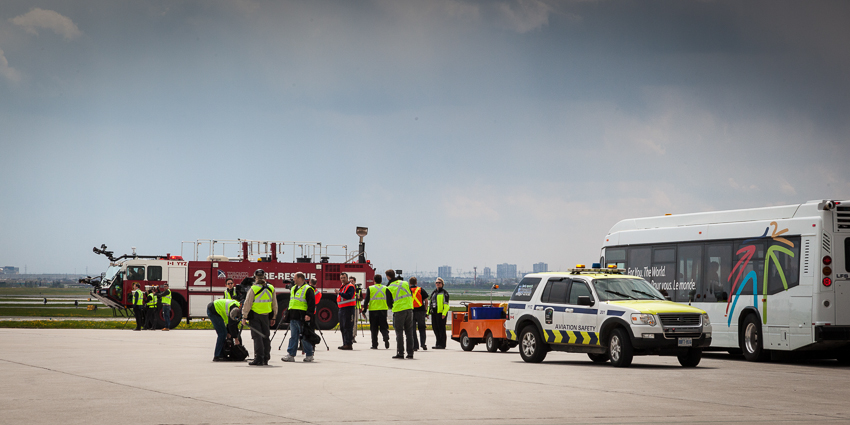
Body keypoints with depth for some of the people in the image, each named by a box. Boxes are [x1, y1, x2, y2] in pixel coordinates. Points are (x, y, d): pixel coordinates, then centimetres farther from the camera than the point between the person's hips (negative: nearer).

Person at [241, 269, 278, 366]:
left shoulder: (253, 289, -12)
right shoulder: (271, 288, 2)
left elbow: (247, 304, -11)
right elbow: (274, 304, 9)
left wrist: (244, 317, -5)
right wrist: (273, 317, 17)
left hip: (255, 316, -4)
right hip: (266, 316, 4)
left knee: (257, 337, -3)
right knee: (266, 337, 12)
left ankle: (258, 359, -8)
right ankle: (266, 359, 15)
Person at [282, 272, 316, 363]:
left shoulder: (308, 290, -7)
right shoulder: (293, 289, 19)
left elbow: (311, 304, -14)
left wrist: (309, 314, -22)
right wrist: (287, 313, 23)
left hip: (303, 318, -8)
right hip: (293, 318, 8)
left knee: (304, 337, -3)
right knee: (293, 337, 6)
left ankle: (309, 355, 7)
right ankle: (291, 355, 5)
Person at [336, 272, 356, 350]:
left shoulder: (350, 287, -9)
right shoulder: (342, 287, 20)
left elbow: (349, 296, -24)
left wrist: (340, 293, -21)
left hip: (348, 308, -10)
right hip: (342, 309, 10)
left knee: (347, 327, -12)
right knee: (342, 327, 12)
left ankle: (348, 344, -14)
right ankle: (345, 343, 17)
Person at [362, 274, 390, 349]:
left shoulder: (370, 288, -1)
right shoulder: (385, 288, 3)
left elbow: (366, 300, -3)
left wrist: (364, 309, 1)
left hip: (373, 310, -1)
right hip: (383, 310, 1)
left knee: (374, 329, 7)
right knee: (383, 327, 7)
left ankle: (374, 345, 8)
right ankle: (386, 337, -22)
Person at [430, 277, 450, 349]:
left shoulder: (444, 293, -3)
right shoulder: (434, 293, 21)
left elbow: (446, 305, -10)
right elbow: (431, 303, 25)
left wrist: (444, 313, -19)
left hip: (441, 314, -8)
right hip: (434, 313, 8)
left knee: (441, 329, -7)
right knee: (435, 328, 8)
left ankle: (442, 345, -5)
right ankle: (438, 344, 16)